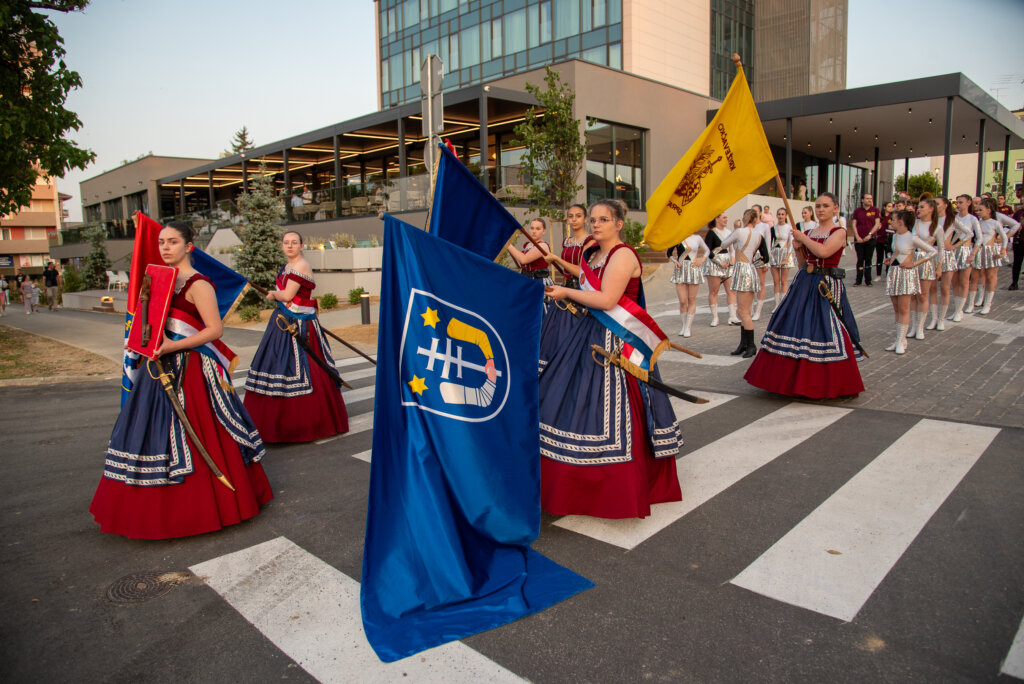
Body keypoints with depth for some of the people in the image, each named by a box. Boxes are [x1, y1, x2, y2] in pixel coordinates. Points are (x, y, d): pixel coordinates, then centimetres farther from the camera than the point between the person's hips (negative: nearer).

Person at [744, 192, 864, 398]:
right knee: (795, 325, 5)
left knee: (823, 330, -8)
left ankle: (829, 383, 3)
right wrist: (797, 249, 0)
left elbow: (823, 252, -22)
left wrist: (804, 238, -8)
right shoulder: (808, 232, 14)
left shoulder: (839, 232, -3)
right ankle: (794, 378, 16)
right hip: (804, 284, 6)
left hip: (827, 286, -6)